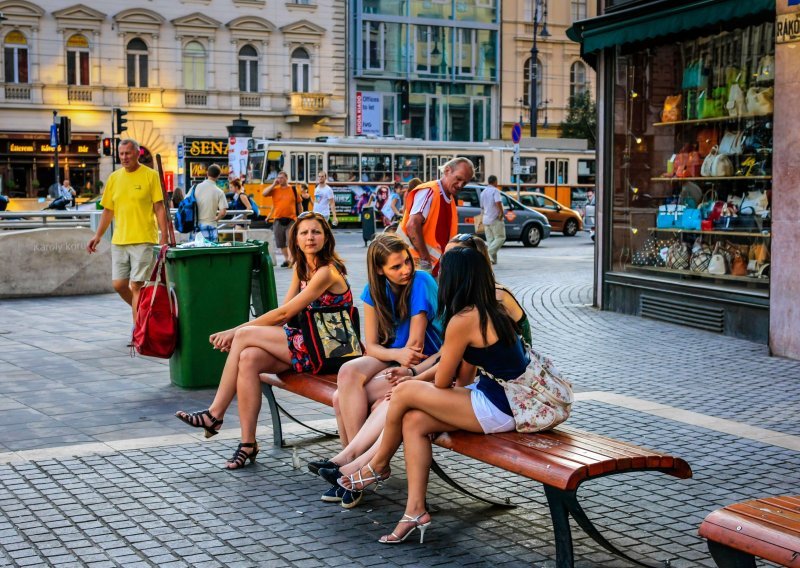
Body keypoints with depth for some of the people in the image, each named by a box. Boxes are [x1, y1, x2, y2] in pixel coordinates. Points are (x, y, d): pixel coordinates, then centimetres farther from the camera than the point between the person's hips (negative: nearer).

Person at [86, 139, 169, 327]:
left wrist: (164, 235, -10)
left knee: (136, 286, -7)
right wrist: (98, 236, 11)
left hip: (143, 240, -5)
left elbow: (159, 207, -3)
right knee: (118, 285, 5)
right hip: (119, 240, 5)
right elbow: (108, 210, 16)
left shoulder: (150, 175, -2)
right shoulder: (114, 178, 12)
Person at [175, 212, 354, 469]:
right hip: (308, 342, 7)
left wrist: (236, 331, -13)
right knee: (249, 358, -19)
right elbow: (283, 312, 7)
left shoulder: (326, 272, -15)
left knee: (244, 336, -15)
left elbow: (284, 313, -17)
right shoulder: (301, 267, 13)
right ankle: (248, 443, -15)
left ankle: (215, 414, -4)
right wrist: (236, 332, -7)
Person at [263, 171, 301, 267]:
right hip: (278, 220, 2)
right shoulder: (275, 189, 5)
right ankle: (286, 259, 23)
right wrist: (274, 184, -7)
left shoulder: (293, 190, 4)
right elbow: (264, 193, -10)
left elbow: (299, 203, 10)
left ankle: (290, 259, -11)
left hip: (291, 219, -2)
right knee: (281, 242, 9)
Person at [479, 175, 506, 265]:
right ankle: (490, 252, -19)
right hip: (495, 219, -7)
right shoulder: (495, 191, -9)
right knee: (500, 238, -2)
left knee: (490, 240, 9)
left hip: (486, 219, 7)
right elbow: (498, 202, -24)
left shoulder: (483, 192, 16)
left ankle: (492, 259, 4)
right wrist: (502, 213, -13)